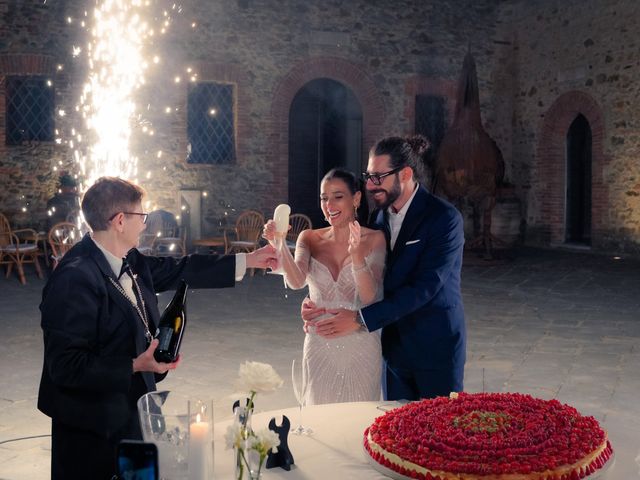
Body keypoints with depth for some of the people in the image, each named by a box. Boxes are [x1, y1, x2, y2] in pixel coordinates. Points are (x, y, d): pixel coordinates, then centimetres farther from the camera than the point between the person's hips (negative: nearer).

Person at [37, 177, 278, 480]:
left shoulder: (128, 261, -3)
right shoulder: (75, 279, -26)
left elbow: (178, 270, 11)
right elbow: (65, 366, -25)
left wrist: (248, 261, 14)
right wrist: (135, 366, -26)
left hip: (131, 412, 8)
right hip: (93, 429, -8)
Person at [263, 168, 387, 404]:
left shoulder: (374, 239, -6)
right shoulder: (309, 238, 1)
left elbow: (369, 298, -15)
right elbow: (297, 281, -16)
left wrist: (357, 256, -29)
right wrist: (279, 244, -30)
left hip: (360, 347, -2)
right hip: (319, 347, 2)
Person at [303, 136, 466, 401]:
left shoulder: (444, 218, -16)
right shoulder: (378, 216, 3)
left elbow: (425, 286, -23)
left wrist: (361, 318, -26)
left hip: (435, 346, -5)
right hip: (393, 345, 5)